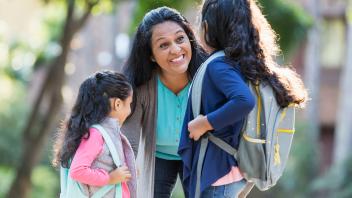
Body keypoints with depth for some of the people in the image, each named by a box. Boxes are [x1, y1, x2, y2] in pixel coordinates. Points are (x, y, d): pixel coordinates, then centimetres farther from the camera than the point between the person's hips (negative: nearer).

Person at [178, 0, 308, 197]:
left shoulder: (218, 65, -18)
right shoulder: (250, 64, 6)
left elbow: (244, 101, -34)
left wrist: (204, 124, -23)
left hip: (218, 171, -9)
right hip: (242, 169, 9)